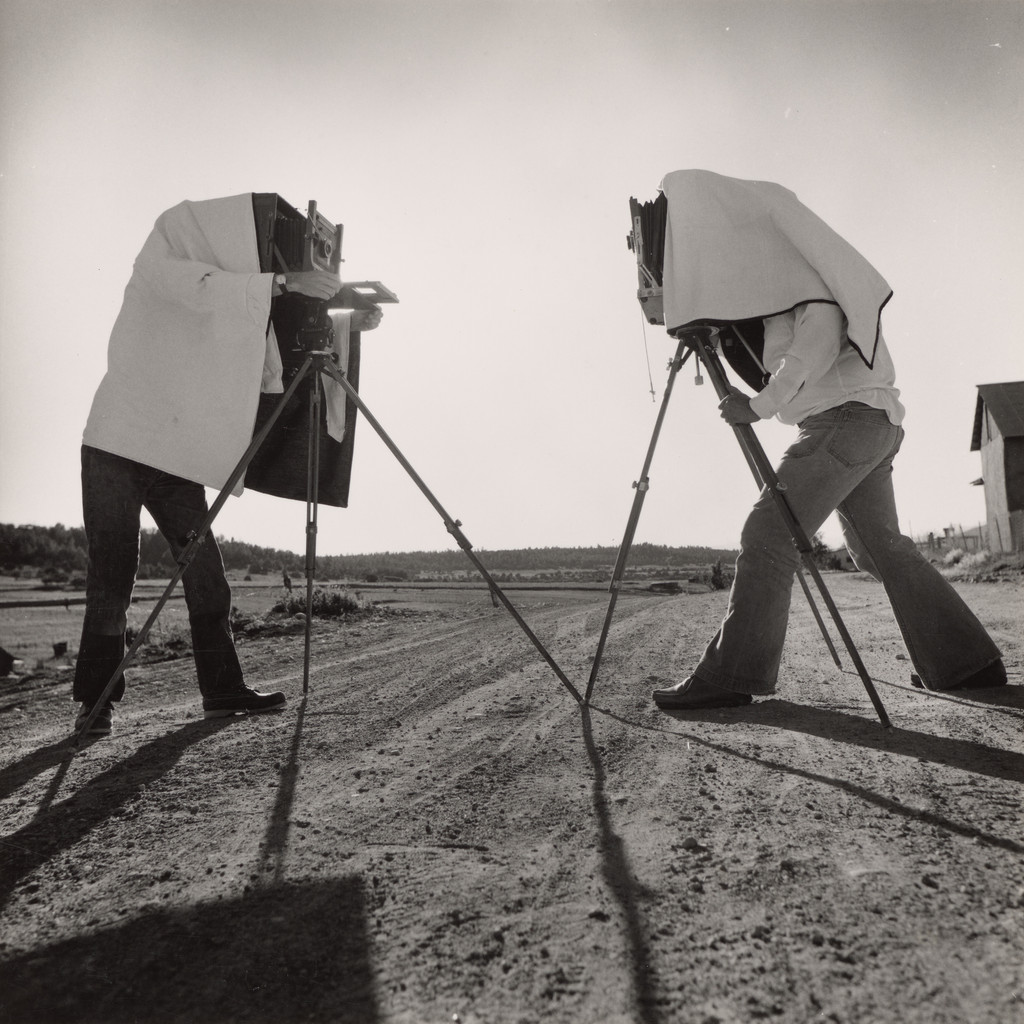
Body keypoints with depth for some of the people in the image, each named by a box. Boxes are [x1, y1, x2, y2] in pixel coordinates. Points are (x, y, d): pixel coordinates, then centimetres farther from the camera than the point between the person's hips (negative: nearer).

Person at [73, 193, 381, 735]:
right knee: (111, 581, -2)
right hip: (119, 446, -5)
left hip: (180, 459, 6)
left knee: (207, 578, 0)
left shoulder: (240, 300, 13)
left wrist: (348, 325, -1)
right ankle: (96, 699, 10)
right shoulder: (163, 256, -3)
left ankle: (222, 689, 7)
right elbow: (202, 289, -25)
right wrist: (282, 280, -30)